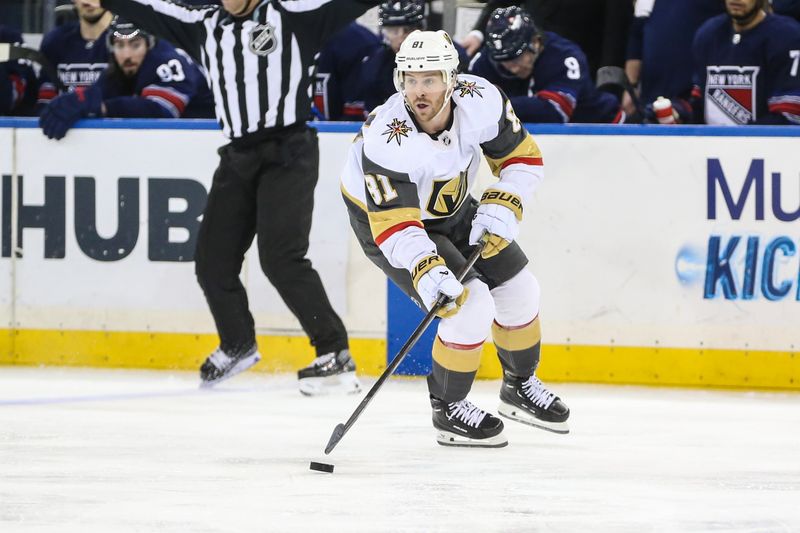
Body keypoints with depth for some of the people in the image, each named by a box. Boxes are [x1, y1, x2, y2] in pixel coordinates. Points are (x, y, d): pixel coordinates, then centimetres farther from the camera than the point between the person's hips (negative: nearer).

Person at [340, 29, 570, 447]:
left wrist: (501, 206, -22)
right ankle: (448, 410, 1)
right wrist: (425, 269, -53)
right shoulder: (387, 140, -38)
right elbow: (395, 224, -40)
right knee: (471, 305, -19)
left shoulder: (481, 100, -24)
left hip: (451, 208, 6)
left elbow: (522, 157, -9)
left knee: (518, 289, 10)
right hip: (384, 215, -6)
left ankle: (520, 386, 36)